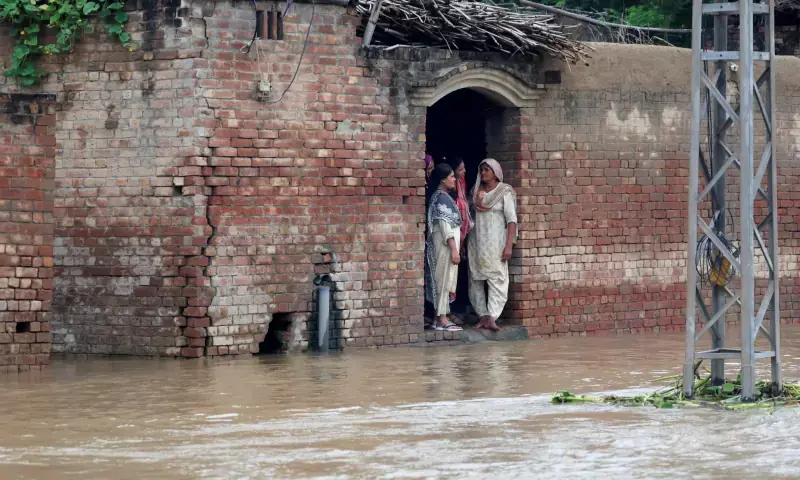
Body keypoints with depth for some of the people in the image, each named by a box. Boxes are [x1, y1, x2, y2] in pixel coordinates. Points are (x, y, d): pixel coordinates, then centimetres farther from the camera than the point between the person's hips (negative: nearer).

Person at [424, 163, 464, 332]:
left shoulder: (439, 196, 14)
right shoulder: (442, 198, -15)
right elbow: (446, 226, -20)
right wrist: (454, 249, -21)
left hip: (444, 244, 10)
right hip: (445, 243, -10)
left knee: (443, 280, 10)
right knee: (444, 280, -8)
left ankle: (441, 318, 13)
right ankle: (442, 320, -7)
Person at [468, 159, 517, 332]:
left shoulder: (504, 192, -3)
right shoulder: (476, 191, 11)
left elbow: (512, 219, -8)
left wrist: (509, 245, -17)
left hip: (495, 241, -5)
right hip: (476, 241, 5)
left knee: (497, 279, -13)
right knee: (476, 280, 3)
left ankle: (491, 318, -21)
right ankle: (482, 316, 7)